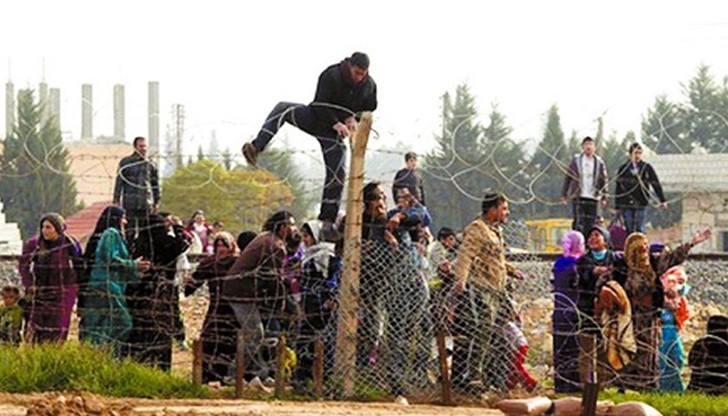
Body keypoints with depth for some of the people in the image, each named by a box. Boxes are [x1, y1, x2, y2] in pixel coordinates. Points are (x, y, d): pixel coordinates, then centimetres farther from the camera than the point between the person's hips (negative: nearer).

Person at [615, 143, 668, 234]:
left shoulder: (647, 168, 4)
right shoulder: (623, 169, 5)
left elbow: (656, 184, 3)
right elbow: (618, 188, 7)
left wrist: (662, 200, -3)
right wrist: (617, 206, 6)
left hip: (641, 205, -1)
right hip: (626, 205, 1)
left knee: (640, 230, -7)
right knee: (629, 230, 2)